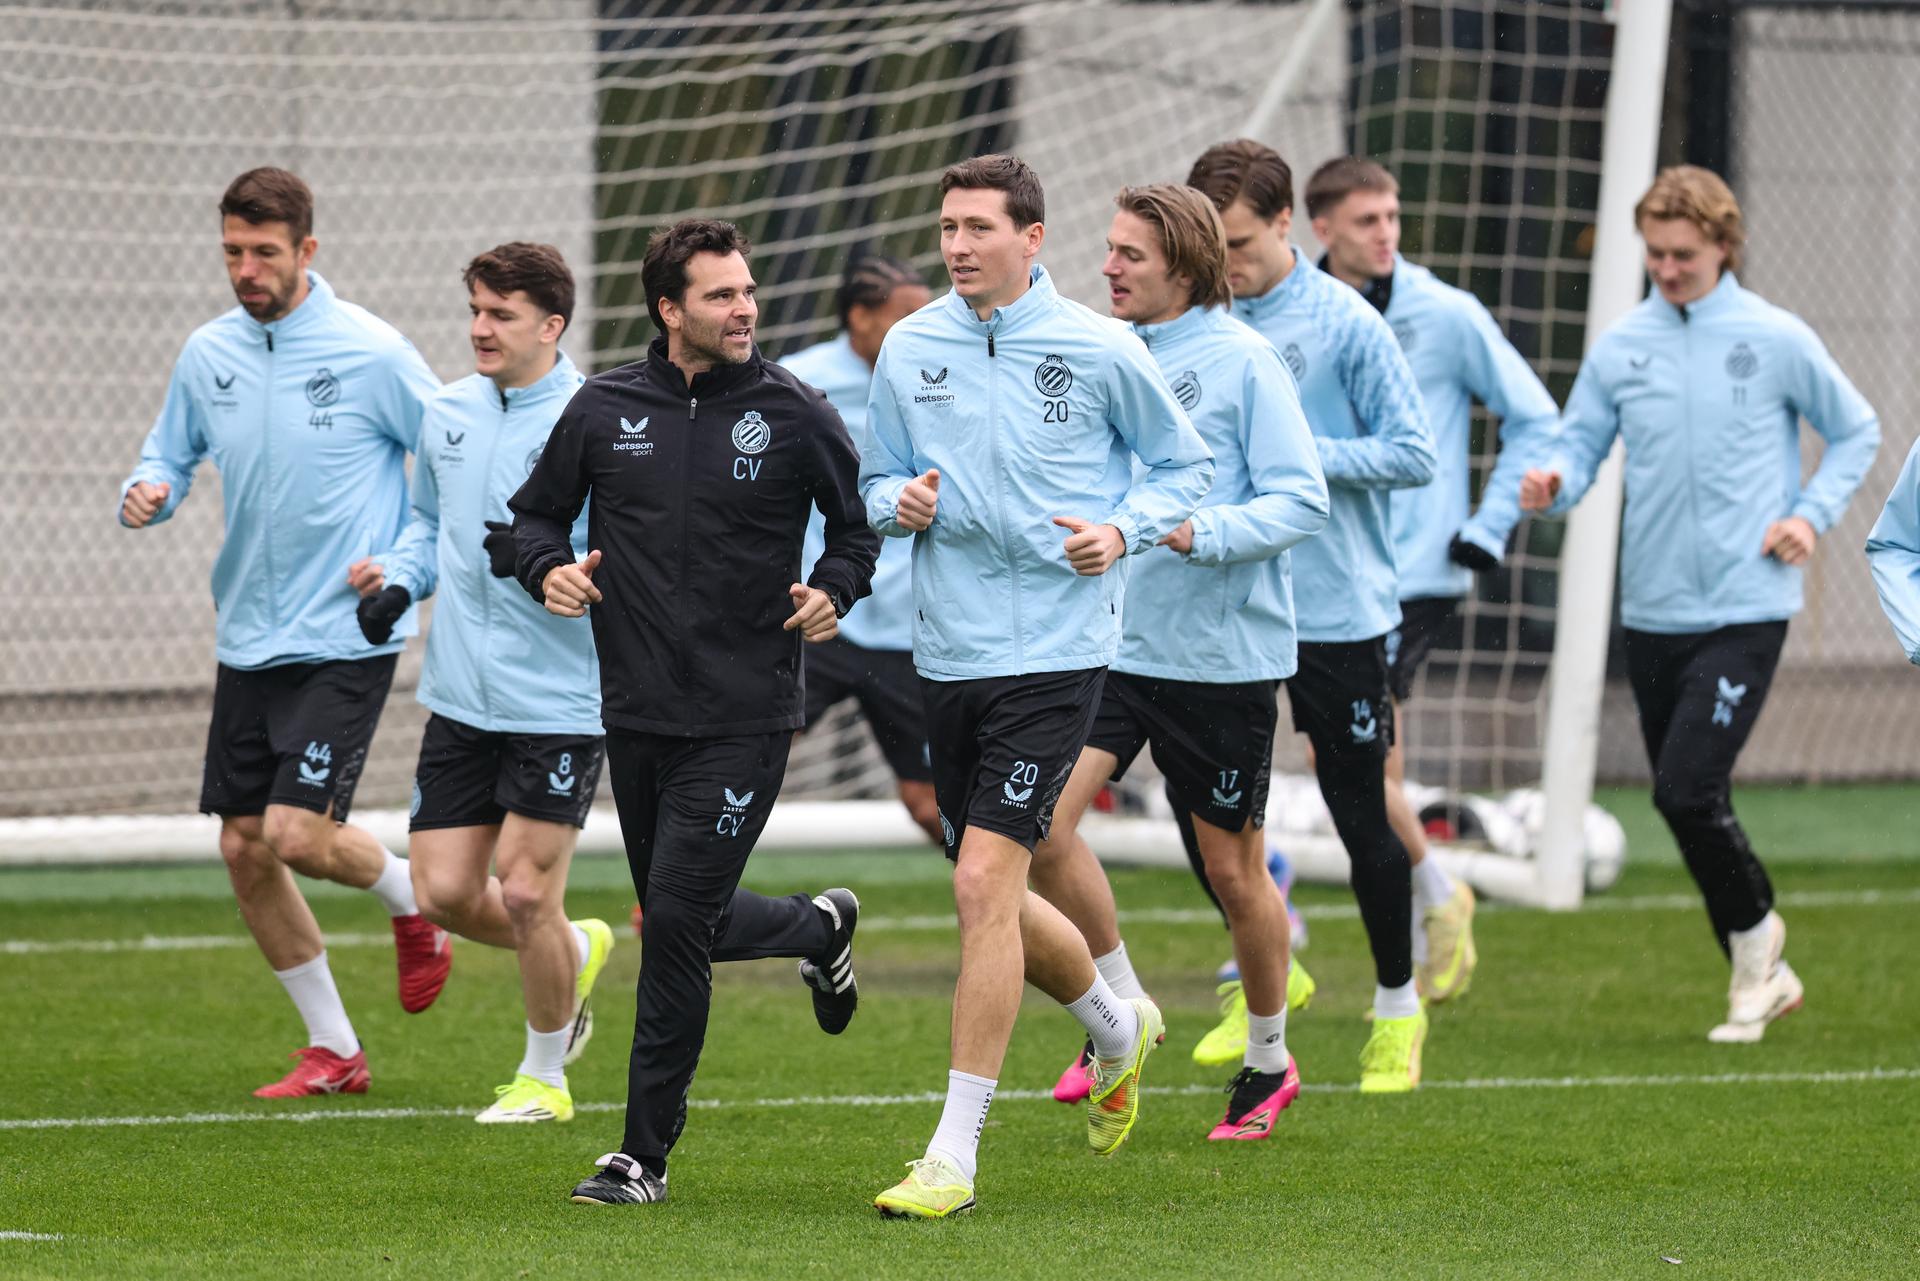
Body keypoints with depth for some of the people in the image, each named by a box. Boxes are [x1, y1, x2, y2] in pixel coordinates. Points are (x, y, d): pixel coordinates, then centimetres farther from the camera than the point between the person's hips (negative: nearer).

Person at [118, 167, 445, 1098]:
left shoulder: (370, 351, -10)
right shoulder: (207, 355, 4)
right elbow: (171, 457, 17)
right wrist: (146, 495, -7)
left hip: (344, 638, -6)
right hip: (247, 639, 6)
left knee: (299, 833, -16)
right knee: (245, 850, 3)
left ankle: (415, 899, 18)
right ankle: (332, 1050, 17)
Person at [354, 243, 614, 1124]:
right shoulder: (448, 414, 8)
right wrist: (397, 582, 4)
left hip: (557, 705, -6)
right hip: (459, 698, 6)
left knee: (525, 894, -5)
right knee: (444, 894, 2)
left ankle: (545, 1076, 16)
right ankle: (574, 953, 32)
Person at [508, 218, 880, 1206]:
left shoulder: (793, 413, -2)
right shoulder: (605, 409, 3)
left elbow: (862, 525, 10)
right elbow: (535, 513, 15)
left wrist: (833, 590, -9)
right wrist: (549, 569, -5)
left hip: (744, 719, -4)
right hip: (637, 715, 4)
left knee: (677, 918, -13)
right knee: (684, 928, 13)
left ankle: (645, 1154, -4)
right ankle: (819, 927, 45)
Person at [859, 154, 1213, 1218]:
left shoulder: (1098, 350, -5)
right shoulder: (908, 349, 6)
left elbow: (1184, 463, 7)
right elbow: (874, 482, 16)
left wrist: (1124, 531, -11)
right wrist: (901, 502, -7)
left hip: (1053, 651, -5)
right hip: (946, 652, 5)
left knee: (985, 882, -15)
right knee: (993, 898, 13)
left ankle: (954, 1155, -12)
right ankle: (1117, 1028, 45)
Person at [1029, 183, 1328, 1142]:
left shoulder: (1241, 361, -10)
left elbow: (1301, 502, -13)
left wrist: (1198, 531, -26)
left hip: (1222, 654, -5)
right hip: (1109, 640, 5)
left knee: (1233, 868, 7)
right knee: (1042, 818, -13)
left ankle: (1269, 1058, 28)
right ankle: (1119, 1006, 8)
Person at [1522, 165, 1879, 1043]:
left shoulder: (1777, 340, -2)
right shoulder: (1620, 345, 6)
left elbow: (1856, 432, 10)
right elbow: (1580, 443, 7)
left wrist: (1813, 514, -4)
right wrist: (1552, 483, -15)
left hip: (1745, 610, -4)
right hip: (1652, 609, 4)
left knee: (1687, 789, -17)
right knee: (1691, 803, 9)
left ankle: (1754, 929, 9)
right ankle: (1761, 976, 23)